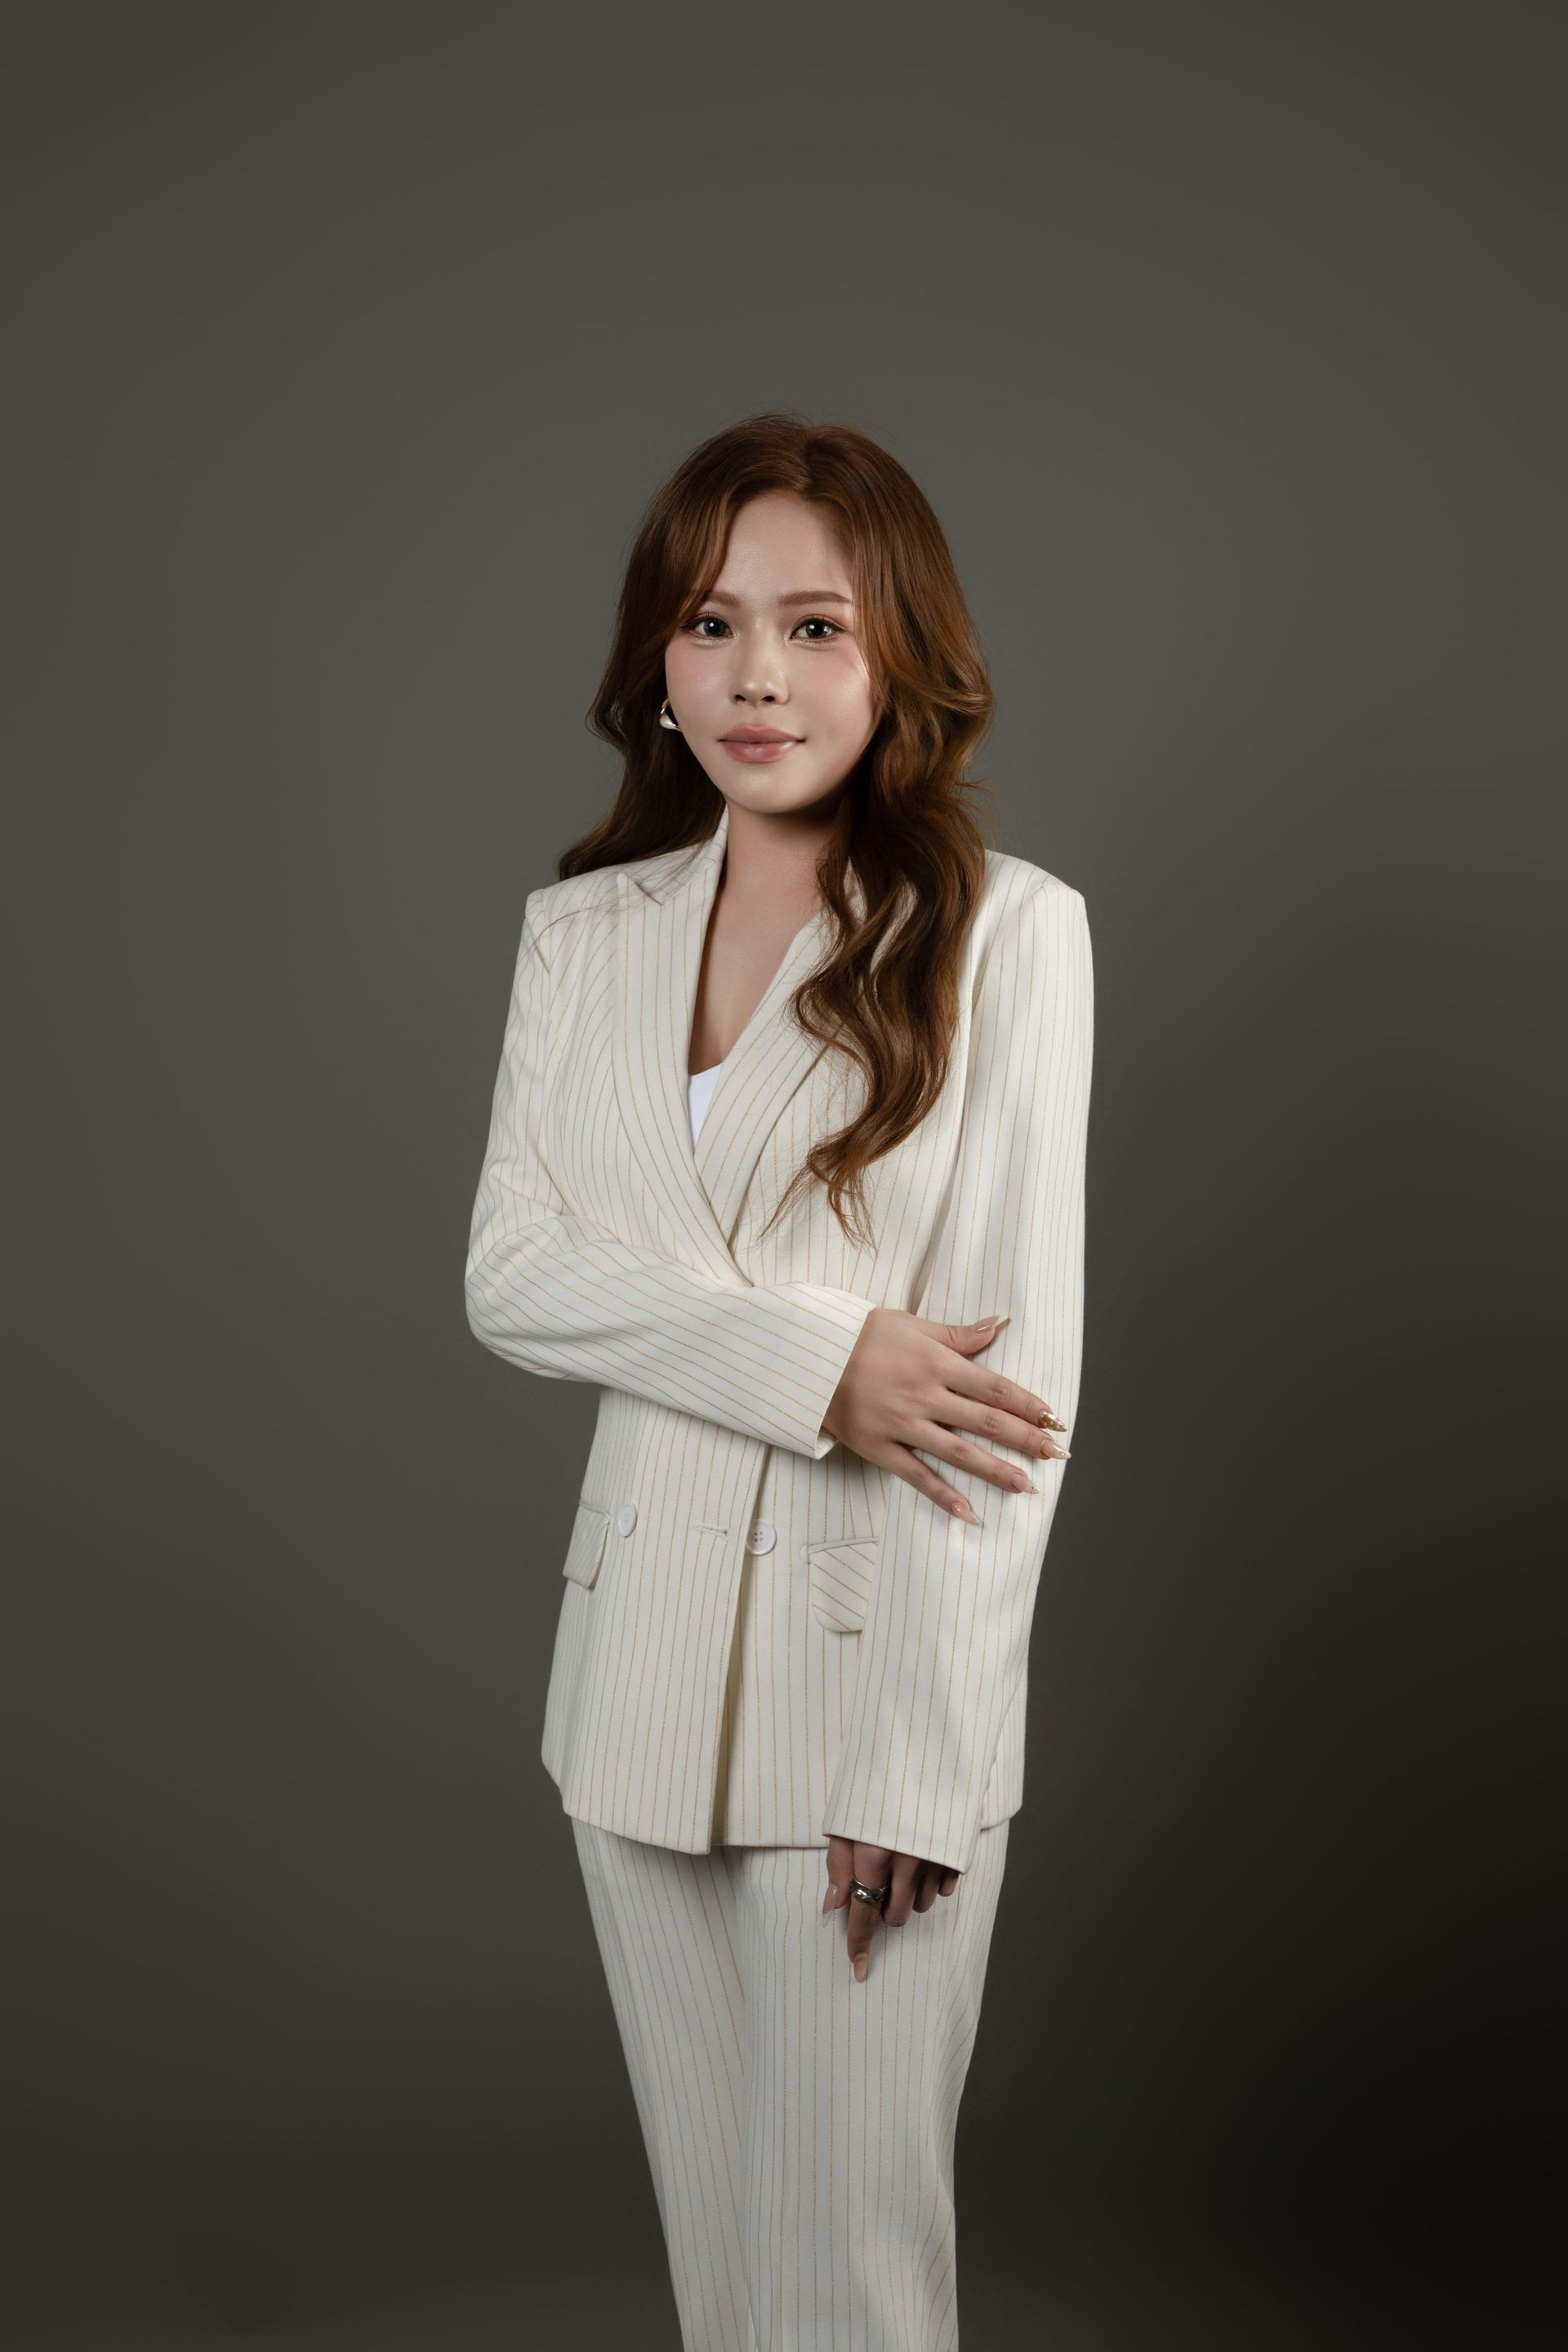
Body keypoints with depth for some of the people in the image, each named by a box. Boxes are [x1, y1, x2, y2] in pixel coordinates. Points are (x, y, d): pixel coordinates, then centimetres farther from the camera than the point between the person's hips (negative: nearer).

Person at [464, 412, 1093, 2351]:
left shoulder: (1008, 930, -6)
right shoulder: (582, 930, 7)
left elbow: (1014, 1365, -10)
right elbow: (509, 1275, -2)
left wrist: (921, 1763, -14)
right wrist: (821, 1358, -17)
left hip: (880, 1651, -4)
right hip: (646, 1648, 4)